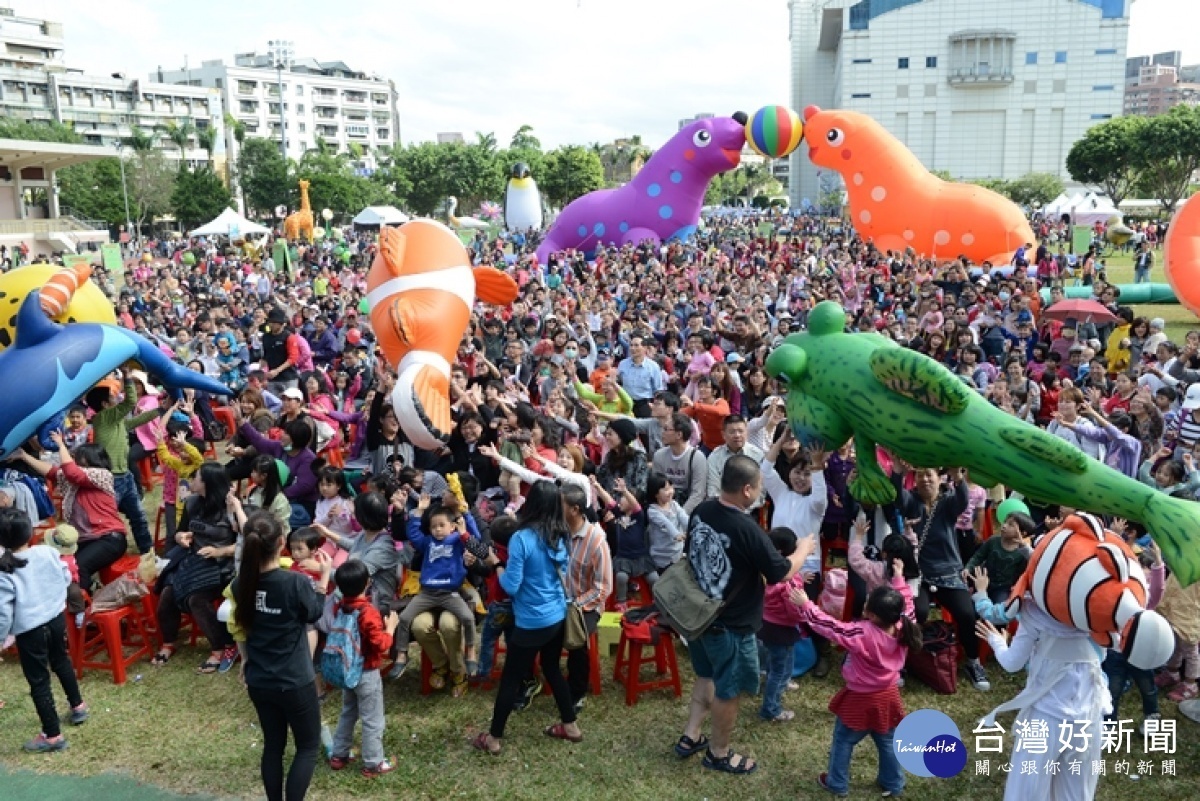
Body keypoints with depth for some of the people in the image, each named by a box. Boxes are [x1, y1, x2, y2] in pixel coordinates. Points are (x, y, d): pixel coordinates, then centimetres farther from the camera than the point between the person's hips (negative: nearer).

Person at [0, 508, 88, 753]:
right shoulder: (48, 552, -9)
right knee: (61, 661, 30)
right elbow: (66, 578, 6)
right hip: (57, 618, 5)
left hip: (29, 630, -5)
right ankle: (78, 705, 46)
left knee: (38, 680, 7)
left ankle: (52, 735, 16)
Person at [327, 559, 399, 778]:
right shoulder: (368, 613, -26)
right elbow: (382, 645, -24)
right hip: (367, 674, -7)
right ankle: (373, 764, 15)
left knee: (347, 713, 24)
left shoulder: (339, 608, -4)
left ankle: (339, 755, 34)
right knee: (372, 720, 6)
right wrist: (390, 627, -9)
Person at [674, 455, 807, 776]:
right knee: (727, 690, 14)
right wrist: (804, 549, 3)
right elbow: (781, 573, -16)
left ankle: (690, 737, 37)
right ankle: (719, 753, 33)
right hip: (731, 625, -7)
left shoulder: (701, 511, -7)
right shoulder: (748, 530, -29)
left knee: (707, 675, 28)